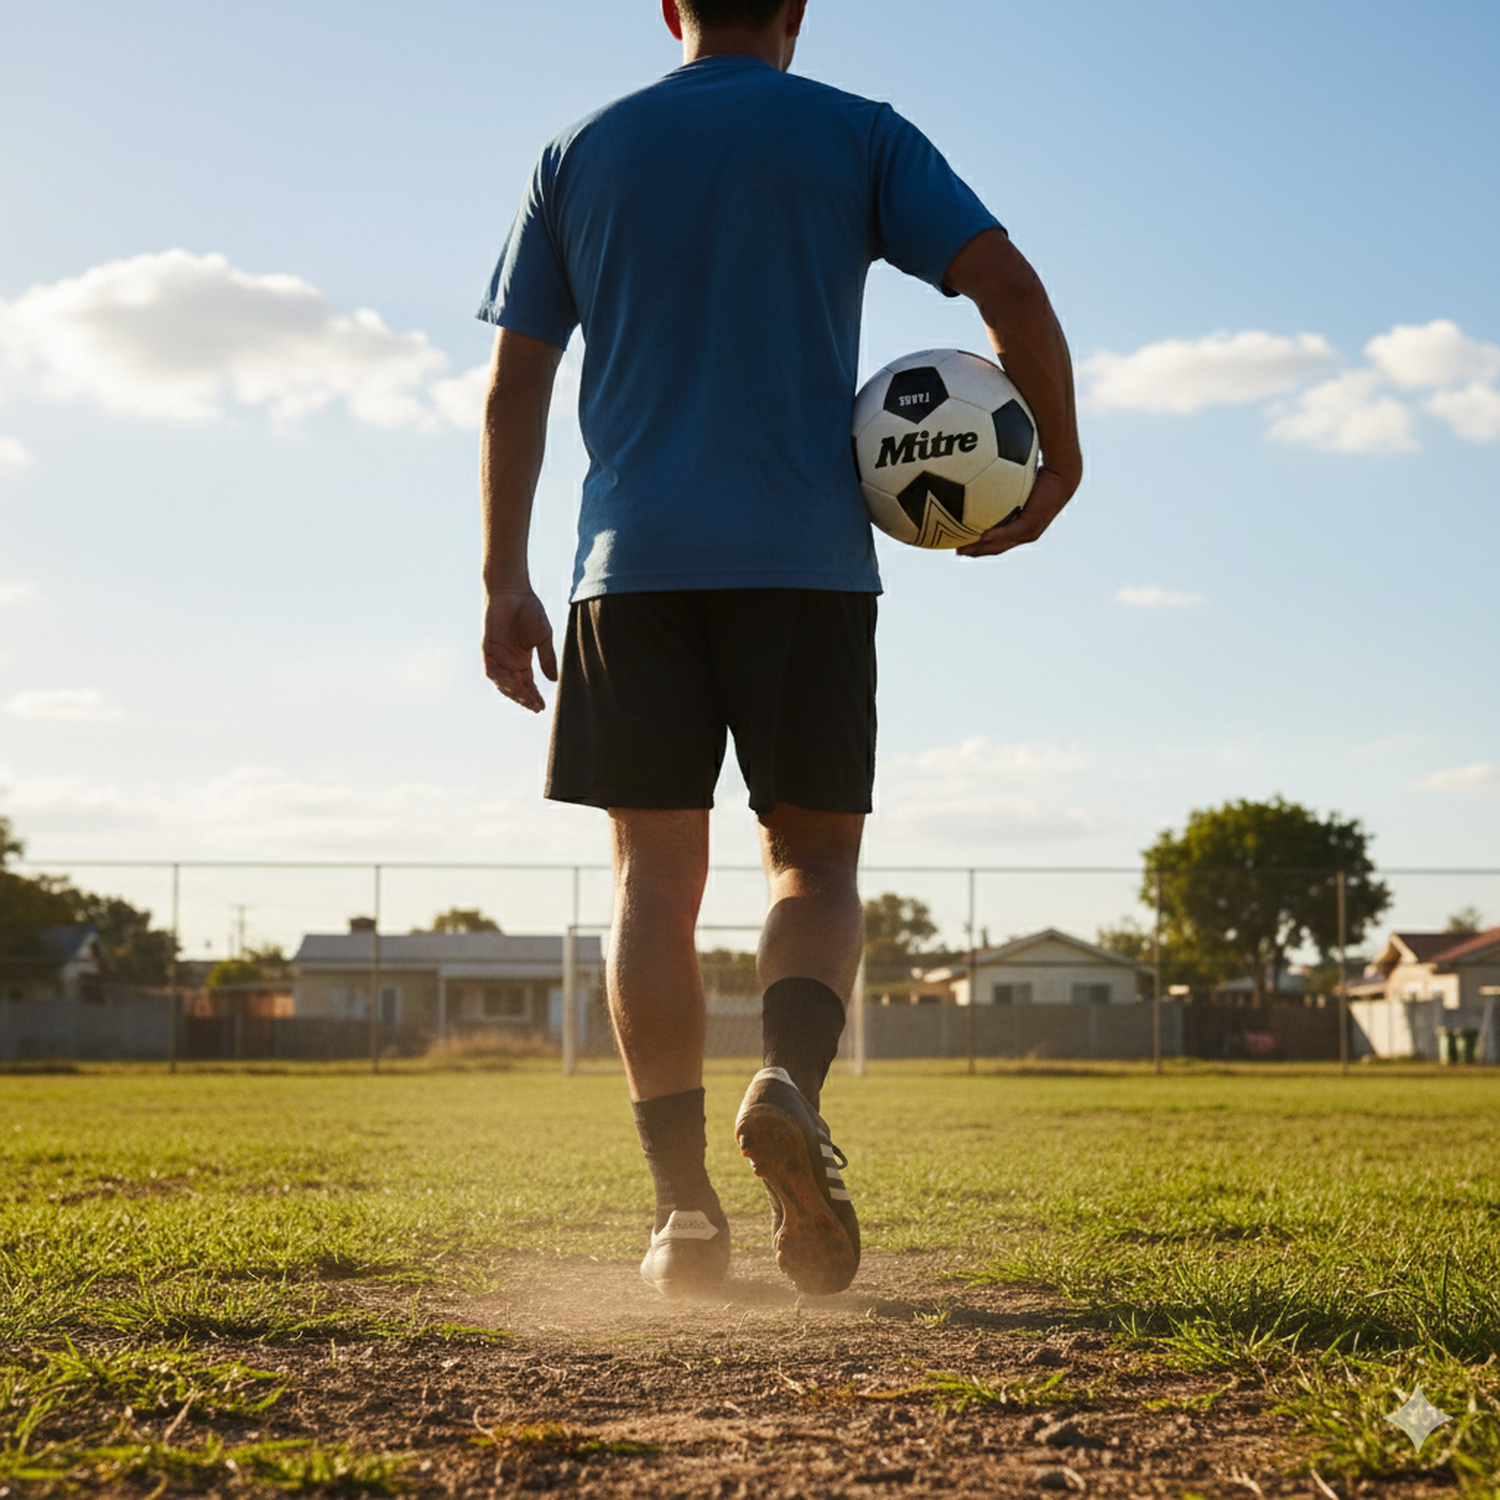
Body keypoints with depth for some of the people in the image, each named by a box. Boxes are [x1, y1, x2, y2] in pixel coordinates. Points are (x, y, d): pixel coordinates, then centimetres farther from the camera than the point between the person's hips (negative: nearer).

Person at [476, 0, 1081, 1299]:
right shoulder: (859, 136, 8)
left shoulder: (581, 156, 15)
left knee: (656, 874, 4)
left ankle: (684, 1204, -2)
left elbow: (515, 386, 10)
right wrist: (1059, 458, 9)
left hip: (634, 564, 1)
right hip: (809, 561, -1)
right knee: (815, 856, 8)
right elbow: (1009, 285, -4)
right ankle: (792, 1082, -20)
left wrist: (504, 584, 11)